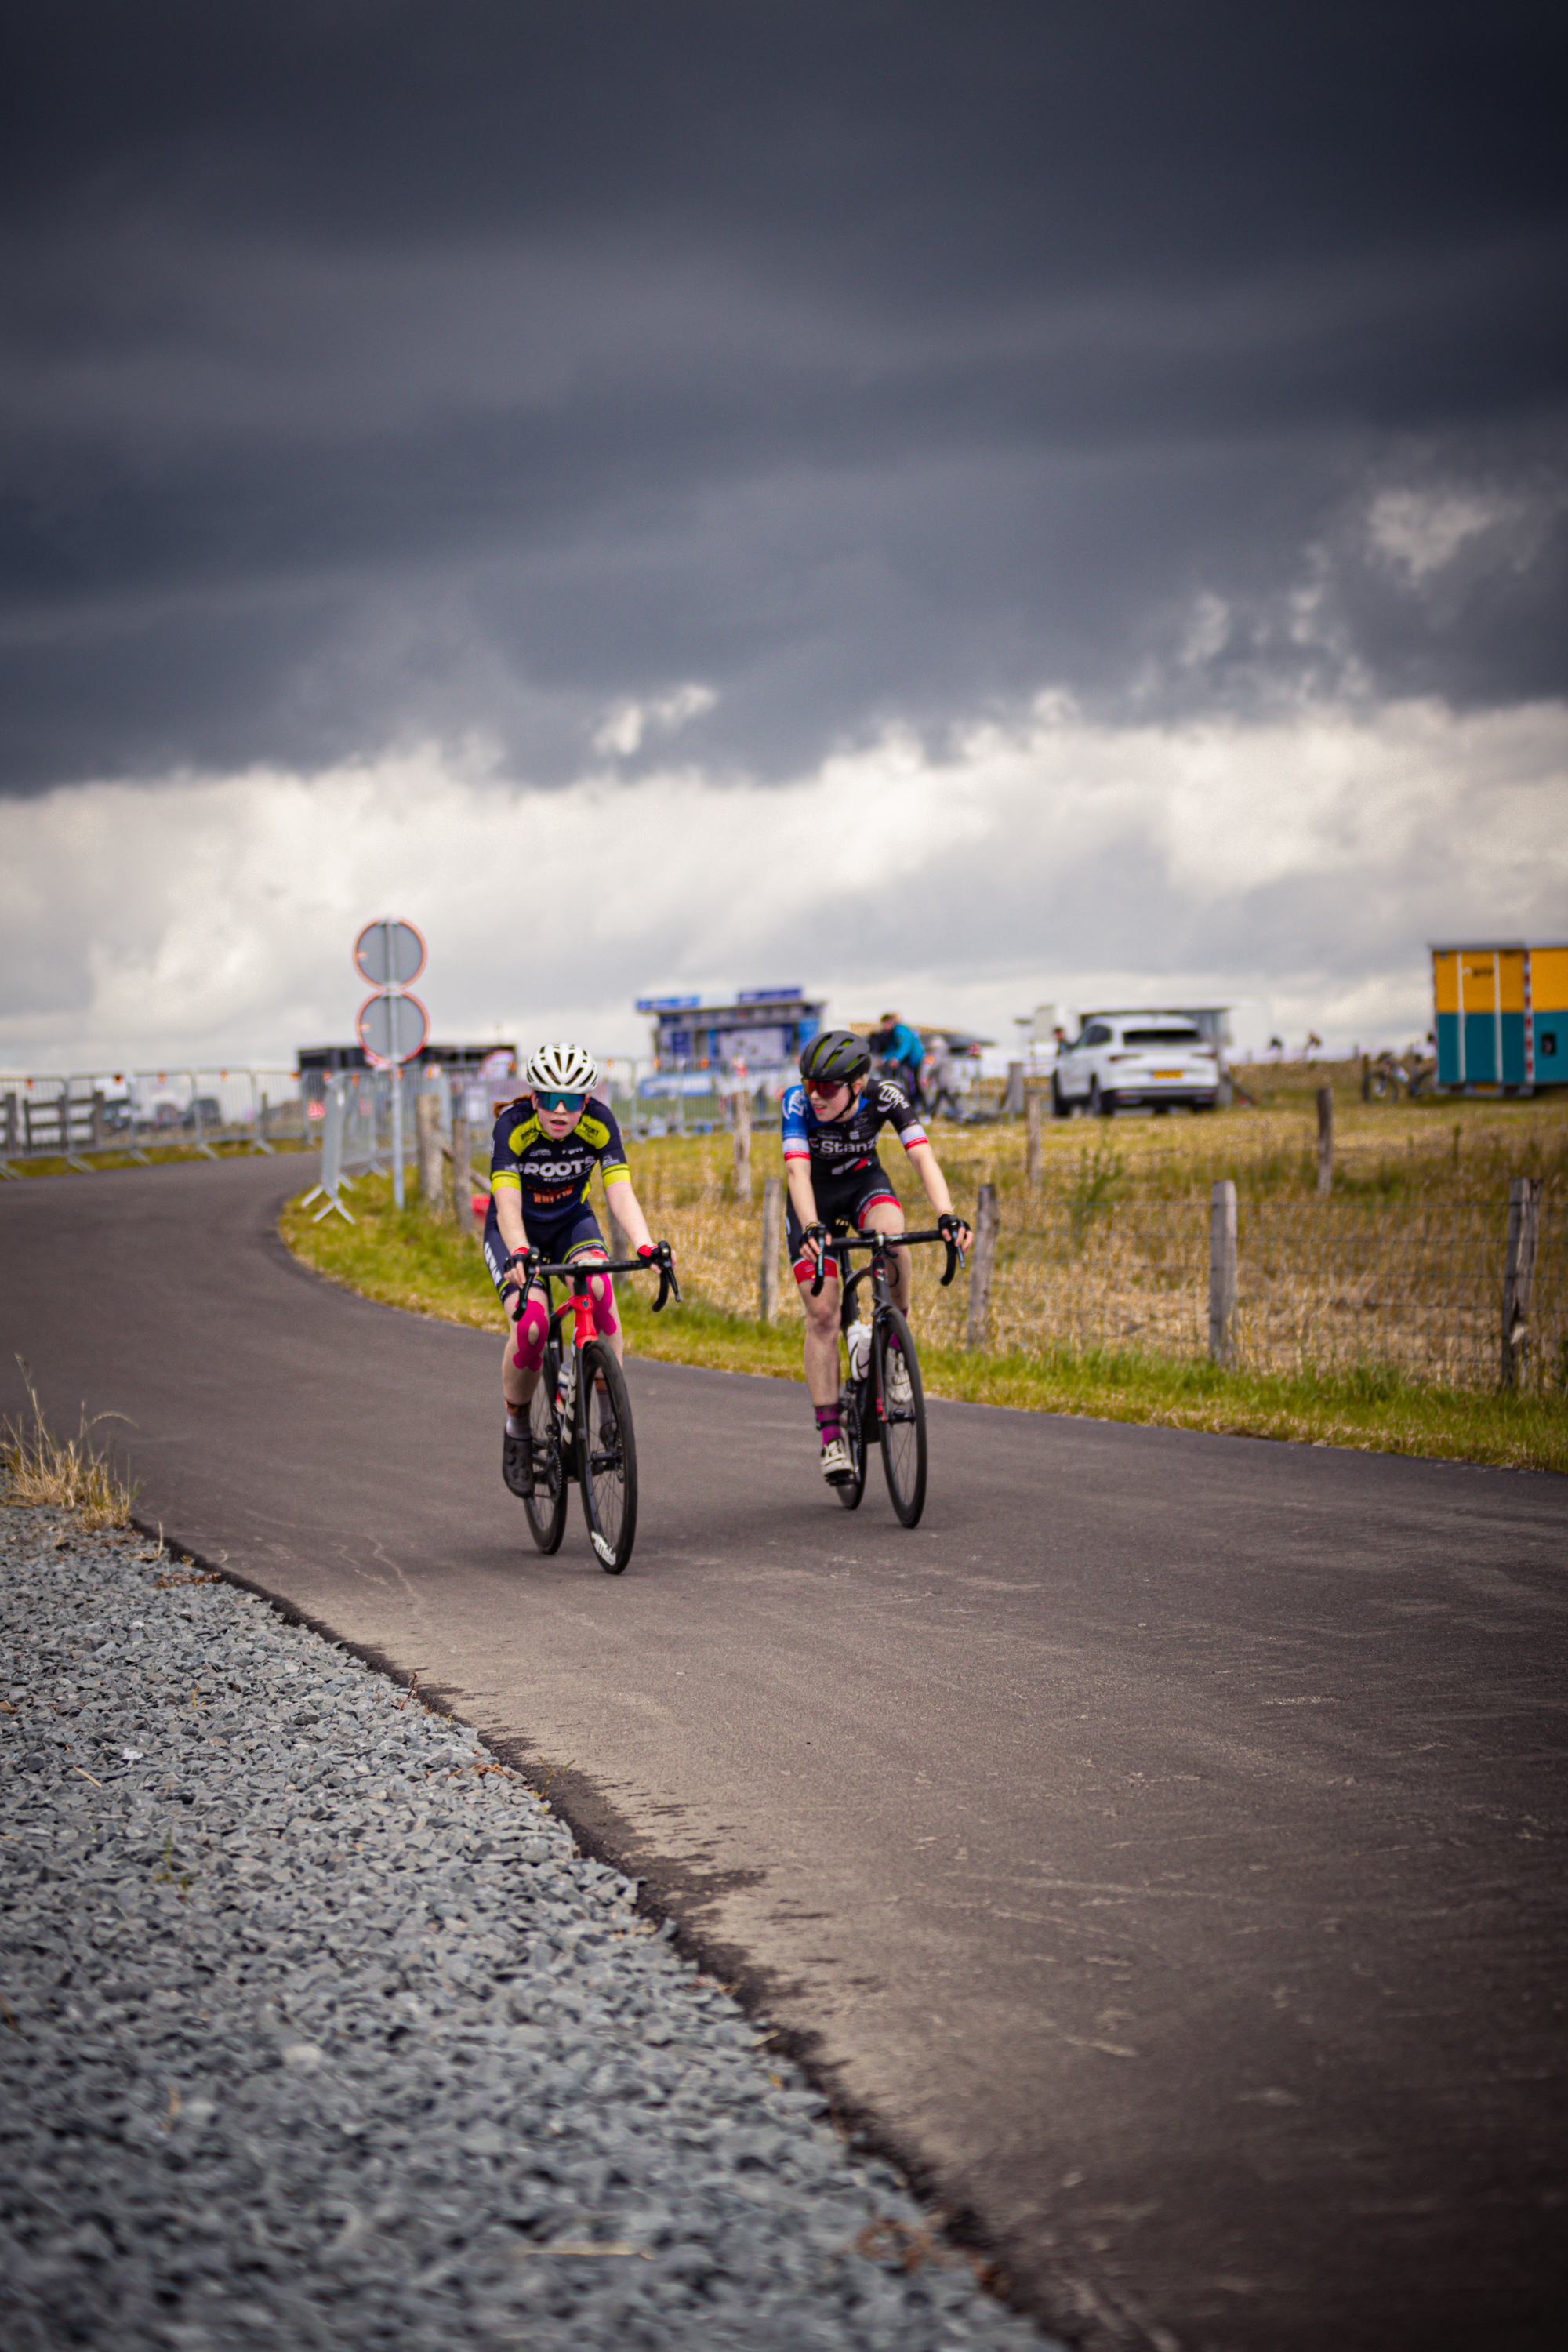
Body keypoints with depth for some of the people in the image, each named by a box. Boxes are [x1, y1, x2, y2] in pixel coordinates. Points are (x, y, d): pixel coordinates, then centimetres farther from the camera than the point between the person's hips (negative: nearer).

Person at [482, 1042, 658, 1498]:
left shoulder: (599, 1123, -23)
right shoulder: (513, 1126, -29)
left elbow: (620, 1191, -31)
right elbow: (507, 1203, -38)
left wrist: (645, 1247, -49)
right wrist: (519, 1254, -58)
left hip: (572, 1222, 2)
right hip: (516, 1232, -2)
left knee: (597, 1286, -32)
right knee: (531, 1326, -26)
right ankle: (516, 1429, -1)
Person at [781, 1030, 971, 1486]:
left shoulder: (884, 1096, -27)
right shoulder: (798, 1103, -30)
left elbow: (923, 1157, -36)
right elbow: (797, 1171, -40)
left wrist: (947, 1216, -52)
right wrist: (811, 1229, -57)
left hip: (864, 1182, 1)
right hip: (815, 1196, 0)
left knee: (890, 1235, -35)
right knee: (822, 1314, -10)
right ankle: (831, 1436, -4)